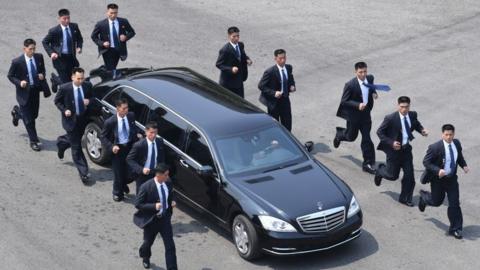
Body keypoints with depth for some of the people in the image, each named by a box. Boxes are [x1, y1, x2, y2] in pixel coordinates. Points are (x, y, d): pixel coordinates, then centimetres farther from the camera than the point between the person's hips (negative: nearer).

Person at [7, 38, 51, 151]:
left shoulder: (39, 57, -5)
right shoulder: (17, 62, -17)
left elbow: (42, 69, 12)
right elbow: (10, 76, -6)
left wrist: (42, 75, -11)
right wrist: (19, 82, -23)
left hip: (36, 90, 5)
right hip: (24, 92, -5)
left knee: (34, 115, 19)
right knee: (29, 119, 1)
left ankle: (17, 112, 50)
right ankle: (34, 141, 15)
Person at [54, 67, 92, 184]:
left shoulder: (87, 86, -9)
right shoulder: (64, 88, -18)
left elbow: (91, 97, 8)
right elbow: (57, 101, -3)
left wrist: (89, 101, -15)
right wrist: (64, 110, -18)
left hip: (83, 119, 5)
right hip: (71, 120, -5)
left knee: (76, 139, 25)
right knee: (76, 147, -2)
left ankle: (62, 142, 59)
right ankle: (84, 173, 3)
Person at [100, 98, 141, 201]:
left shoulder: (131, 116, -9)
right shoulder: (110, 122, -22)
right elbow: (103, 137, -11)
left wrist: (136, 135, -5)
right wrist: (111, 147, -22)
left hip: (130, 146, 4)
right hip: (118, 148, -4)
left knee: (127, 170, 17)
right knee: (118, 172, 7)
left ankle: (124, 185, 47)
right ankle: (117, 193, 29)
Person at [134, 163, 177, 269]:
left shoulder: (168, 183, -8)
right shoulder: (146, 187, -25)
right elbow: (137, 204, -19)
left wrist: (172, 202, -9)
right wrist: (154, 206, -30)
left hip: (165, 218, 3)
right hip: (151, 220, -3)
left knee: (170, 246, -1)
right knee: (148, 242, 20)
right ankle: (145, 257, 53)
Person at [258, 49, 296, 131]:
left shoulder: (289, 68, -2)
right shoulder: (270, 72, -21)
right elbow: (261, 86, -16)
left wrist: (292, 86, -6)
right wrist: (273, 93, -26)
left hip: (285, 100, 5)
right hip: (274, 102, -5)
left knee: (287, 124, 14)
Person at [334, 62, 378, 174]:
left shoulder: (370, 78, -5)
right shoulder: (350, 85, -22)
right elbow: (344, 101, -17)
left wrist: (374, 92, -4)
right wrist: (357, 105, -29)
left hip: (366, 114, 4)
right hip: (353, 115, -4)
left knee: (366, 138, 2)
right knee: (351, 137, 15)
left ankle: (367, 163, 11)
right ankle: (339, 134, 51)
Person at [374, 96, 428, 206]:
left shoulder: (413, 115, -4)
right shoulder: (390, 118, -20)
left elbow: (416, 124, 17)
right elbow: (379, 132, -12)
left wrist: (422, 130, -5)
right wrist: (391, 143, -22)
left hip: (406, 149, 4)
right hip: (394, 149, -4)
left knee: (409, 175, 3)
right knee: (393, 175, 5)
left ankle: (405, 198, 19)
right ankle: (381, 170, 40)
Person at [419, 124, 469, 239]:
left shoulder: (457, 143, -4)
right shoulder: (435, 147, -22)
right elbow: (426, 162, -18)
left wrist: (464, 165, -5)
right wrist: (437, 170, -31)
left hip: (452, 179, 4)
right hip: (438, 179, -4)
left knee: (454, 203, 0)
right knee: (436, 201, 14)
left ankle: (455, 228, 12)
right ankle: (424, 197, 49)